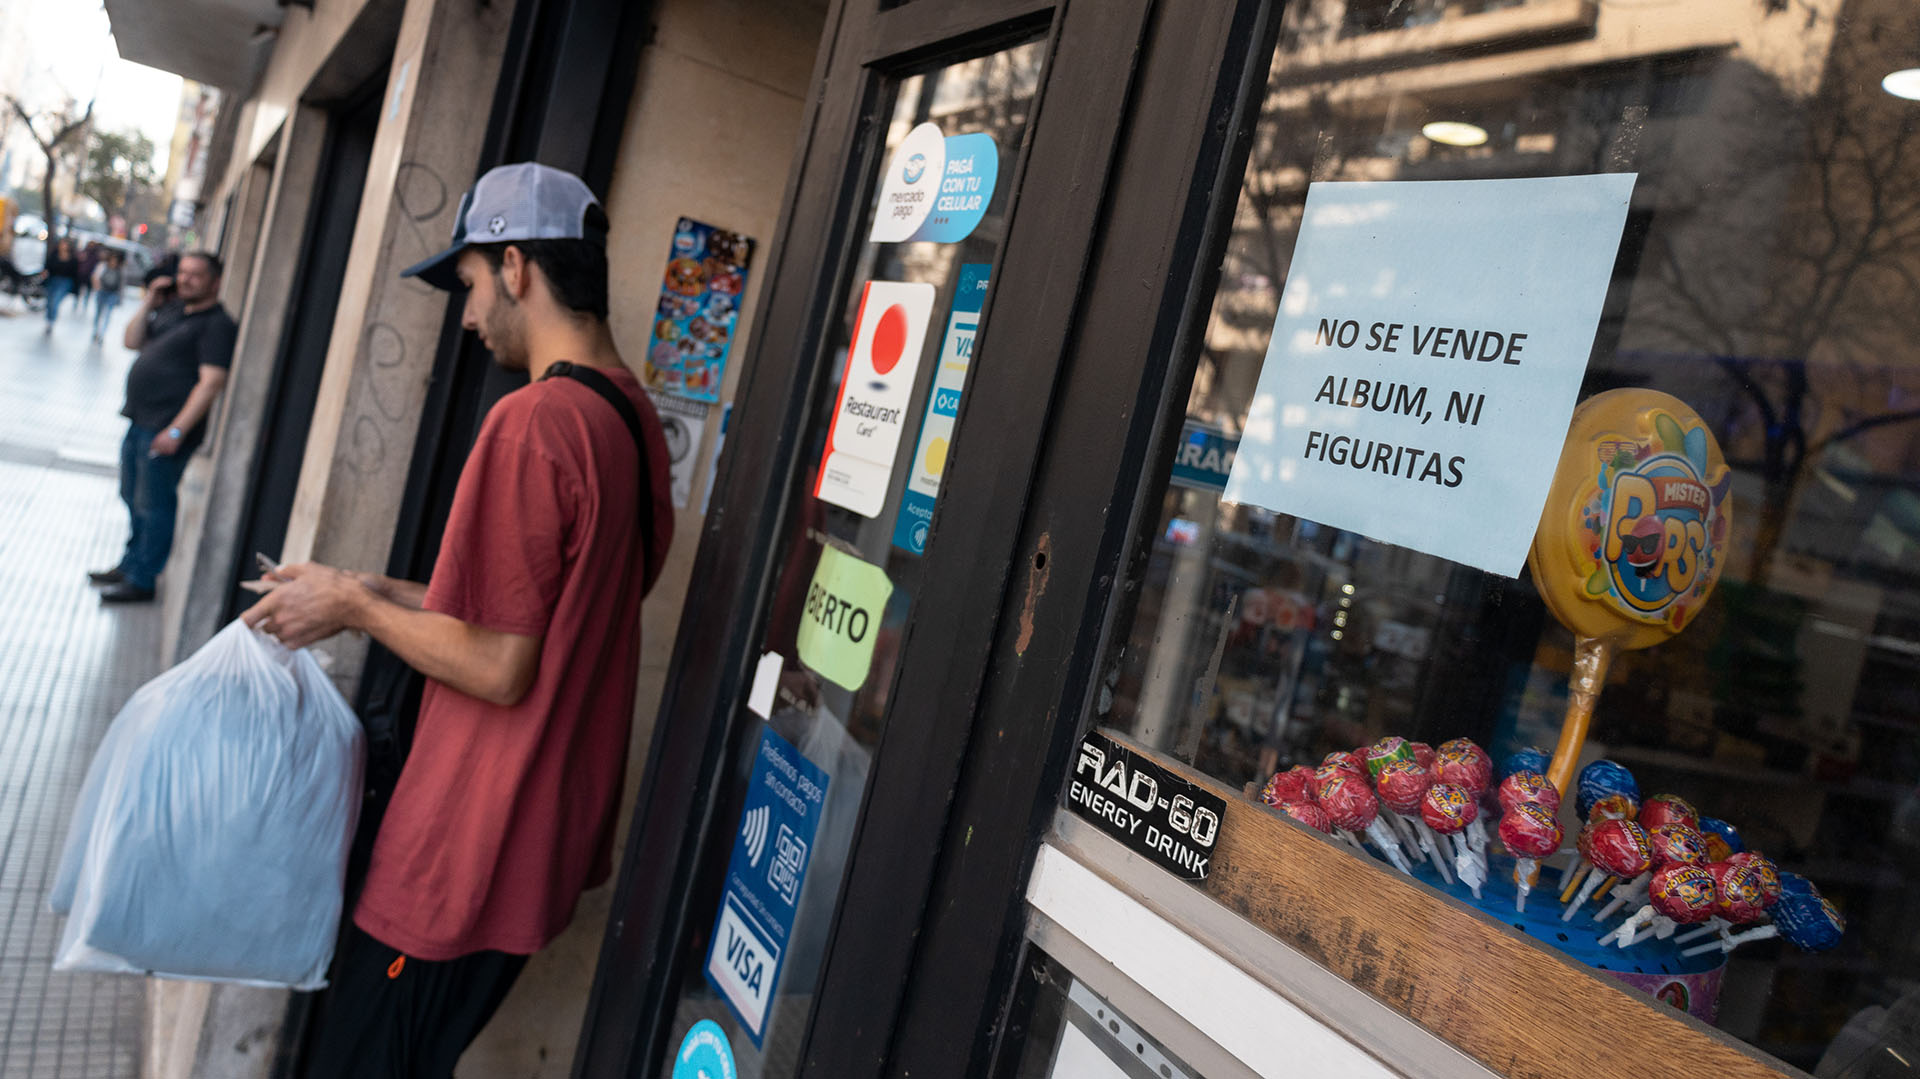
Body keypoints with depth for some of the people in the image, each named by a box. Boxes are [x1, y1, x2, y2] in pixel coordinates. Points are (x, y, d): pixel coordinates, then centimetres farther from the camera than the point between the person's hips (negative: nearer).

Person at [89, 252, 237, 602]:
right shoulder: (172, 308, 14)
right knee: (133, 499, 19)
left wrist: (177, 430, -24)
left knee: (153, 507, -1)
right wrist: (149, 303, 5)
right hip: (139, 422, 9)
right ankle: (130, 565, 34)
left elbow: (211, 381, -21)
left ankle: (142, 580, 10)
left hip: (167, 429, -9)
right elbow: (132, 341, 18)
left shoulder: (218, 324, -13)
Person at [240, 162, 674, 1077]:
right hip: (547, 839, 8)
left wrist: (353, 608, -6)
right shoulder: (634, 418, 5)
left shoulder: (532, 423, -23)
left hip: (463, 860, -8)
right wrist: (381, 591, 13)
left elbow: (498, 668, -22)